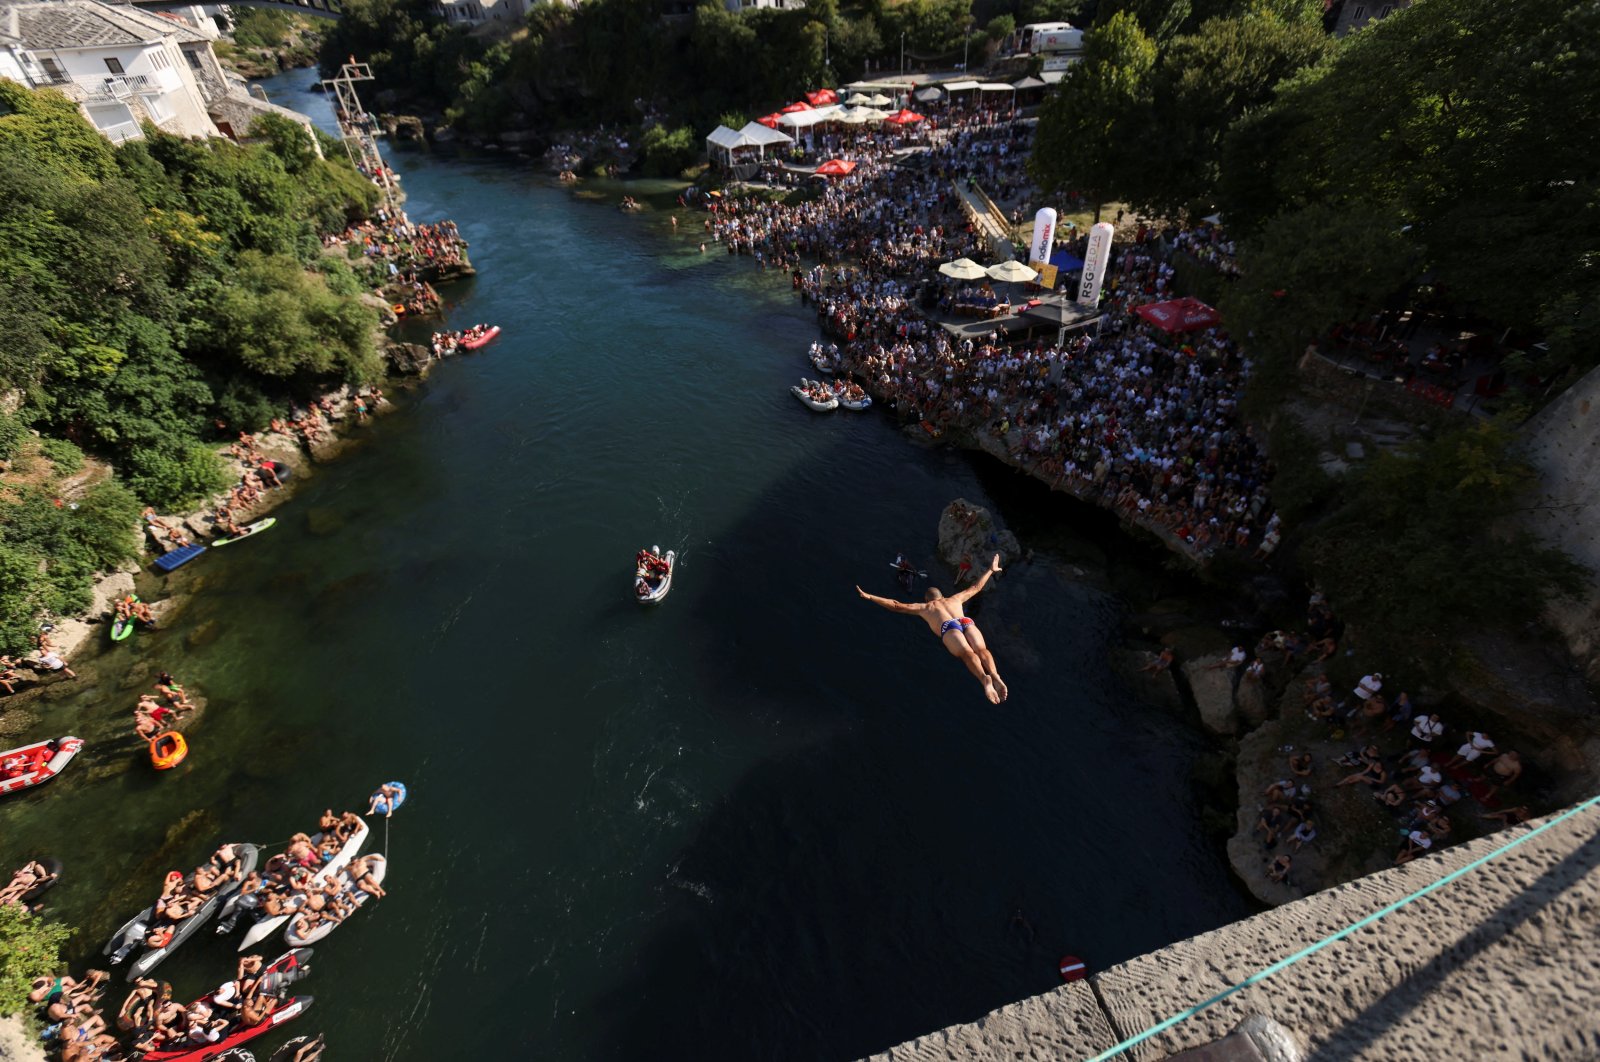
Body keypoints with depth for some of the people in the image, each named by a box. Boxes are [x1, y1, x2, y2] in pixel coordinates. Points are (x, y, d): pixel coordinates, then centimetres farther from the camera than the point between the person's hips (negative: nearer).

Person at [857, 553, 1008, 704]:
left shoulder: (924, 607, 34)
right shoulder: (954, 599, 43)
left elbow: (896, 605, 30)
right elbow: (976, 587, 54)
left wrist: (868, 596, 33)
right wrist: (990, 569, 68)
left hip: (949, 627, -3)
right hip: (967, 622, 3)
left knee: (967, 653, -27)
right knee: (981, 649, -21)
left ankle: (984, 678, -55)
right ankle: (994, 674, -53)